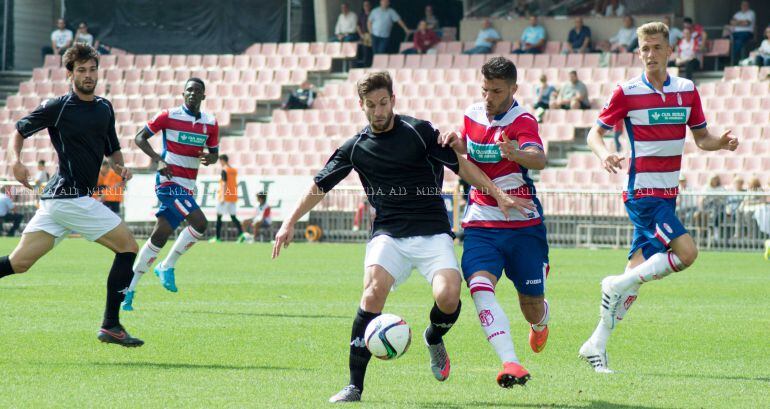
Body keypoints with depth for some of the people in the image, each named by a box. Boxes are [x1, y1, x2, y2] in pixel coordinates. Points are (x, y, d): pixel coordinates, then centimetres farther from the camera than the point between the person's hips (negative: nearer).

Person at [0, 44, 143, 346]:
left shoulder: (105, 108, 15)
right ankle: (110, 326, -2)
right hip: (70, 196, -7)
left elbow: (112, 149, 26)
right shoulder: (57, 108, -6)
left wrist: (119, 166, 5)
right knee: (128, 245, -5)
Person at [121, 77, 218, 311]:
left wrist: (210, 158, -8)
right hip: (169, 181, -6)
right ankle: (167, 266, -5)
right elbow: (139, 138, -1)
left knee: (160, 236, 6)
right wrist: (159, 160, -15)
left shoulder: (210, 123, 8)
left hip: (188, 186, 6)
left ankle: (129, 289, 13)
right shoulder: (169, 116, -6)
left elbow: (214, 153, 18)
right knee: (200, 223, -23)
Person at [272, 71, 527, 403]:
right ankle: (354, 385, -23)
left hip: (433, 232, -1)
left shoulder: (420, 132, 2)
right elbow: (320, 186, 18)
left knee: (448, 297, -24)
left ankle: (434, 339, 15)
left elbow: (460, 165, 8)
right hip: (388, 235, 1)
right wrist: (290, 223, 14)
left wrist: (499, 196, 3)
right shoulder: (355, 148, 9)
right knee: (373, 291, -26)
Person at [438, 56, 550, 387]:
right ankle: (510, 363, -37)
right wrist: (455, 143, -2)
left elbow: (539, 159, -31)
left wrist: (518, 154, -55)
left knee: (532, 307, 6)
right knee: (480, 286, -25)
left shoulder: (521, 121, -12)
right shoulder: (473, 115, 5)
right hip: (481, 226, 3)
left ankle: (540, 323, 47)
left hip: (523, 226, -3)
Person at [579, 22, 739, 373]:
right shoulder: (627, 93, -6)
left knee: (638, 272, 4)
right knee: (686, 252, -21)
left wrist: (721, 142, -6)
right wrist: (604, 153, -23)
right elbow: (594, 133, -1)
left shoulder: (687, 91, 9)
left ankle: (596, 345, 10)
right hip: (642, 190, -6)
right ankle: (617, 286, -4)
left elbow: (701, 138, 16)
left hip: (667, 193, 6)